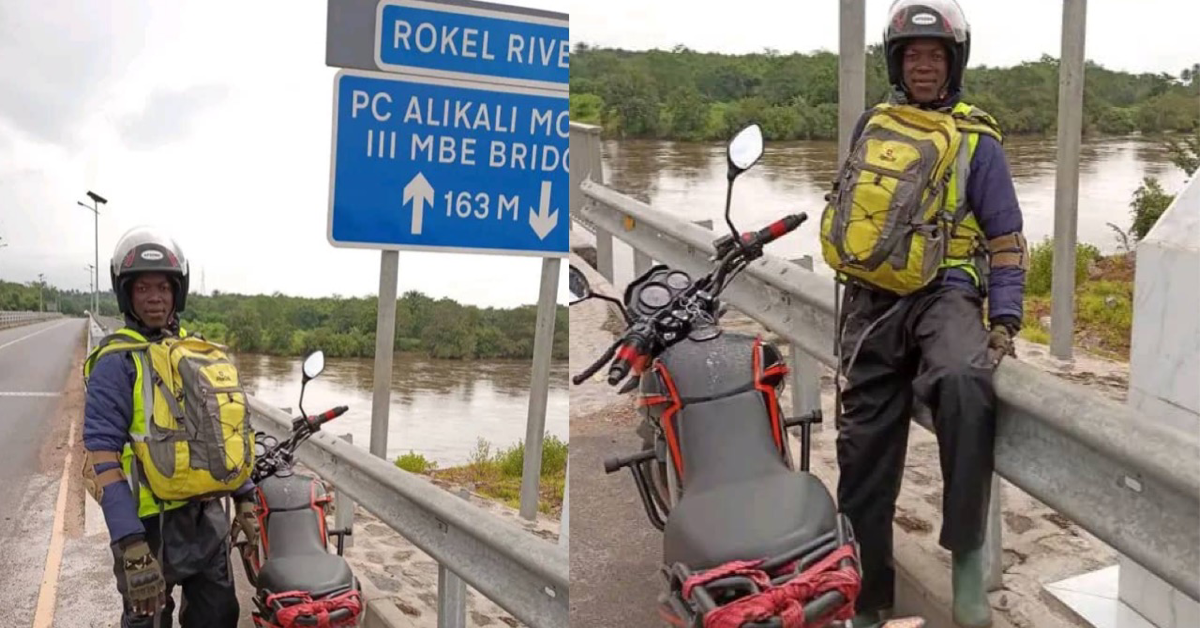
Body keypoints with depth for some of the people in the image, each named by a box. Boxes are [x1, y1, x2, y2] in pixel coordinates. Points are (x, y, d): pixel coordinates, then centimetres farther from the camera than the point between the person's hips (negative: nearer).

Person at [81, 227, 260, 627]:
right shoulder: (116, 362, -11)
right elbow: (102, 454, -17)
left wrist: (245, 496, 11)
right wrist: (131, 546, -25)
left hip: (208, 517, 6)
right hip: (152, 523, -6)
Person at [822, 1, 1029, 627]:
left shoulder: (976, 139, 3)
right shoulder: (871, 125, 14)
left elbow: (1007, 239, 3)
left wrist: (1005, 322, -9)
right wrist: (848, 314, 22)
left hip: (945, 294, -4)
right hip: (873, 301, 4)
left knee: (964, 380, -38)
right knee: (864, 459, 5)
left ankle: (966, 550, -25)